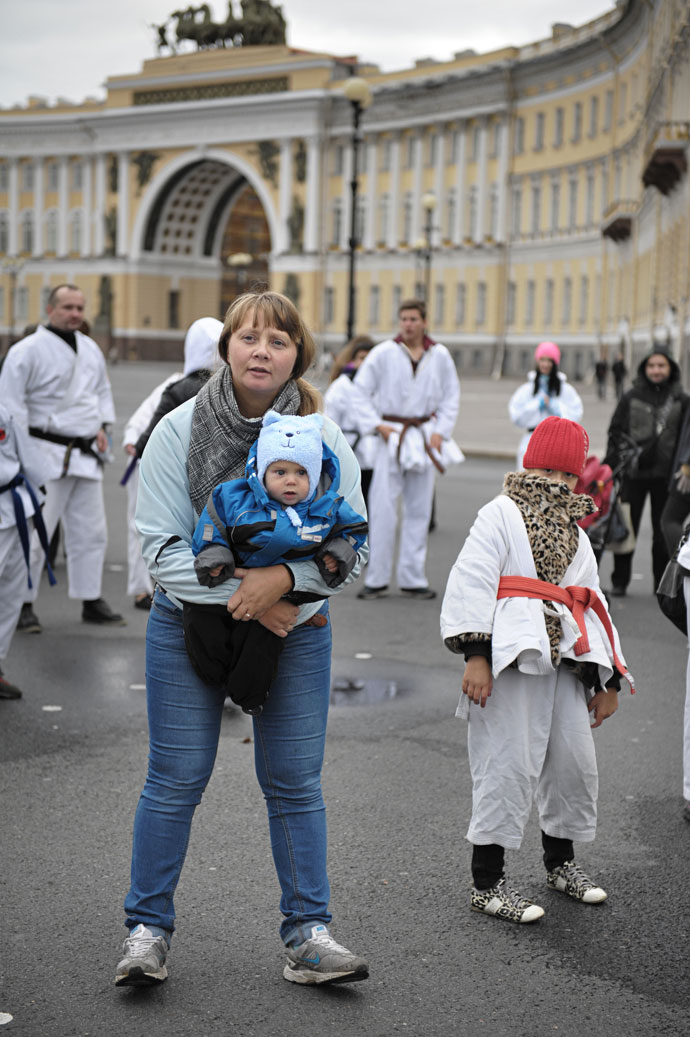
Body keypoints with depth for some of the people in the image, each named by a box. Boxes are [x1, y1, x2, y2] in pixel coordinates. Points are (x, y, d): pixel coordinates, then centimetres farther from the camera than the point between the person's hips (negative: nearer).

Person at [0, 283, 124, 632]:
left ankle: (92, 601, 23)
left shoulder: (90, 349, 13)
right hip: (47, 454, -7)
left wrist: (103, 427, 10)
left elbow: (103, 390, 24)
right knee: (35, 531, -6)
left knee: (91, 531, 12)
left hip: (86, 455, 7)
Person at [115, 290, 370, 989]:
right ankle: (147, 930, 17)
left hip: (295, 626, 1)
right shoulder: (179, 431, -9)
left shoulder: (323, 438, -5)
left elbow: (352, 546, -5)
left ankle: (307, 934, 16)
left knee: (295, 781, 5)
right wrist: (242, 596, -20)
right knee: (175, 779, 2)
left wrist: (284, 577, -23)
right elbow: (161, 546, -11)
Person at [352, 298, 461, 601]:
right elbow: (361, 390, -1)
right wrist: (377, 425, -8)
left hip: (424, 436, 3)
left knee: (419, 509, 7)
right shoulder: (383, 353, -5)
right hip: (391, 435, -3)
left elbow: (451, 396, 11)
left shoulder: (440, 355, 3)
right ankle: (377, 580, 2)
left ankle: (413, 579, 15)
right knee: (383, 507, -6)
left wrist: (440, 431, 1)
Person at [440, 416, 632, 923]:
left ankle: (561, 861, 32)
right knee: (509, 767, -8)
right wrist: (475, 654, -20)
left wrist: (607, 680, 18)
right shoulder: (500, 515, -1)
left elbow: (593, 604, 23)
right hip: (513, 660, -7)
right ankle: (486, 884, 1)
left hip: (563, 662, 7)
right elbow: (471, 584, -10)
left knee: (575, 762, 11)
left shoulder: (575, 534, 23)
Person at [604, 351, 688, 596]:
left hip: (665, 475, 0)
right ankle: (619, 581, 15)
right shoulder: (631, 398, 4)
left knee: (663, 531, 6)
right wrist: (611, 466, -3)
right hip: (633, 473, 0)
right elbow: (615, 432, 5)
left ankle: (664, 583, 16)